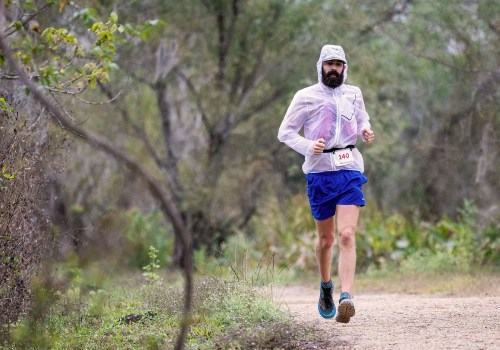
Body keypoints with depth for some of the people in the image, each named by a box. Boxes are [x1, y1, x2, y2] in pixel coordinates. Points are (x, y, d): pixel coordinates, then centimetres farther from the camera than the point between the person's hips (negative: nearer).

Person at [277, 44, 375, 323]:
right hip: (320, 172, -1)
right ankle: (326, 287, 36)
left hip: (350, 170, 1)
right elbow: (286, 132, 2)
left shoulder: (354, 94, 10)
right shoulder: (306, 97, 0)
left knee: (346, 235, -15)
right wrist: (308, 147, -16)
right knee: (326, 239, 9)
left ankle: (346, 298, -26)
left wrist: (366, 132, 3)